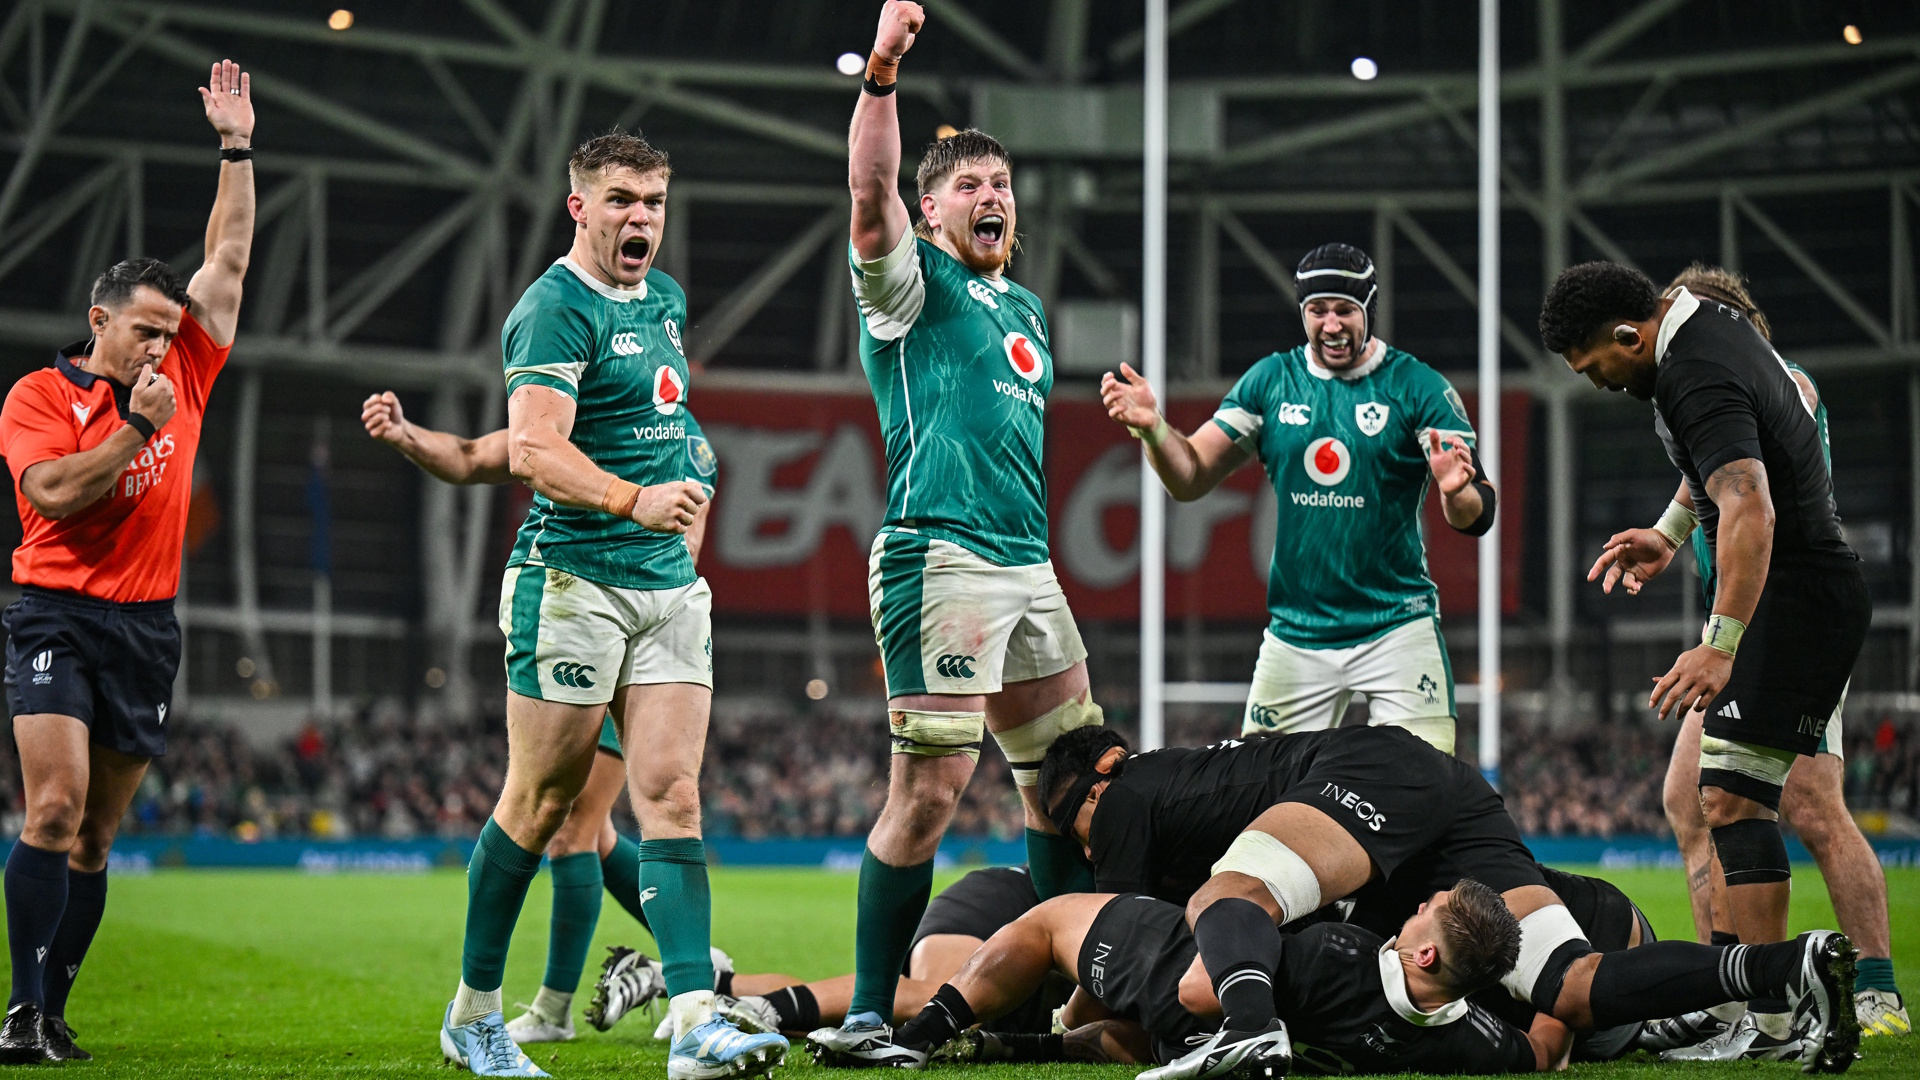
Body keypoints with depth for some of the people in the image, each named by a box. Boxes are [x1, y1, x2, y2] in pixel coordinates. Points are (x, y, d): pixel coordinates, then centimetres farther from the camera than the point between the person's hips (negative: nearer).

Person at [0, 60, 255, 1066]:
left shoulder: (182, 378, 12)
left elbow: (226, 261, 13)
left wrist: (237, 148, 11)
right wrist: (137, 423, -14)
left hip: (149, 625, 5)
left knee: (96, 834, 5)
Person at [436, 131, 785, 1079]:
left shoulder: (665, 299, 16)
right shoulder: (555, 308, -10)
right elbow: (533, 449, -22)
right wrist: (634, 500, -34)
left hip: (669, 585, 7)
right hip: (572, 581, -7)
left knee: (672, 793, -4)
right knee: (542, 798, 1)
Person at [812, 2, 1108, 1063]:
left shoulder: (1024, 308, 23)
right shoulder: (912, 283, 0)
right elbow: (871, 197, -20)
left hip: (1027, 566, 9)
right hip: (942, 558, -9)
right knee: (929, 787, -14)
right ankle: (865, 1017, -10)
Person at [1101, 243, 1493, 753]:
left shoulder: (1419, 388, -4)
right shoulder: (1270, 381, 5)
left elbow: (1477, 518, -10)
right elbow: (1190, 479, 3)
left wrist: (1455, 491, -33)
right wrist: (1151, 425, -16)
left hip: (1397, 630, -3)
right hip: (1296, 631, 3)